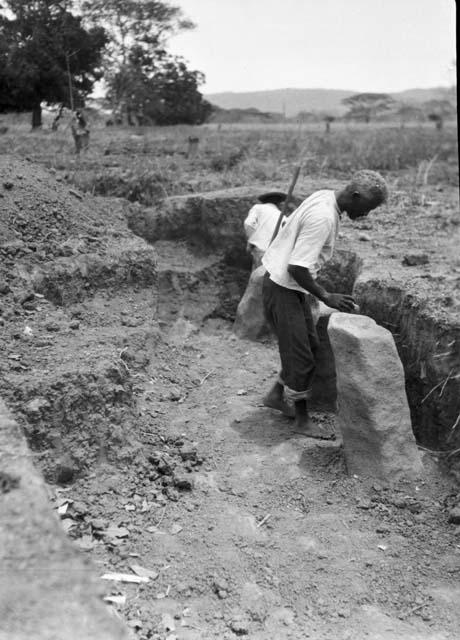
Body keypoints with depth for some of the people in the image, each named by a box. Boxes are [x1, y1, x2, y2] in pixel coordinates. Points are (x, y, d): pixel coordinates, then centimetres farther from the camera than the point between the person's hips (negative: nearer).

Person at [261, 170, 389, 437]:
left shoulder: (325, 197, 4)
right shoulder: (323, 218, -26)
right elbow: (296, 268, -28)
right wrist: (326, 297, -21)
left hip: (293, 286, 10)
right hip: (282, 287, -10)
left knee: (311, 345, 18)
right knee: (301, 357, -1)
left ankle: (276, 395, 32)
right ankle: (302, 418, 16)